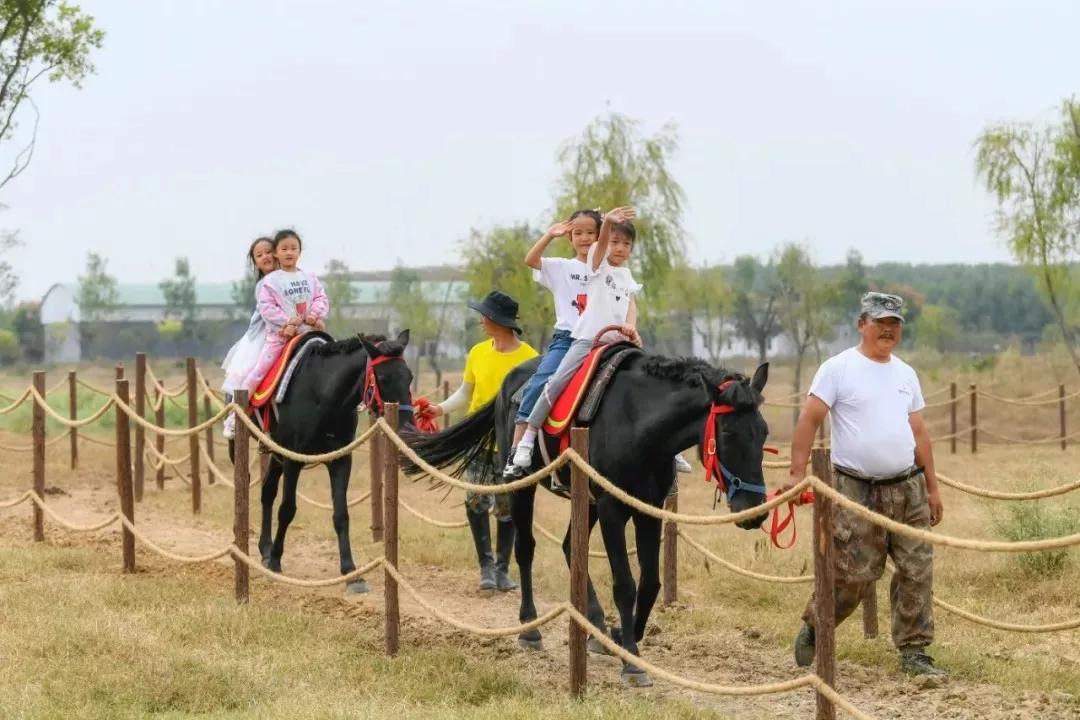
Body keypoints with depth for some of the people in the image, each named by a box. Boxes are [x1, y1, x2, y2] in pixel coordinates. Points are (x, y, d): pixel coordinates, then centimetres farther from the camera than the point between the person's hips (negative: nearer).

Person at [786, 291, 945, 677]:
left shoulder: (906, 374, 13)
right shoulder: (838, 369, -5)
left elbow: (919, 433, 17)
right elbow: (809, 420, -9)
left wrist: (932, 487, 15)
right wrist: (797, 474, -18)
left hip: (908, 488, 6)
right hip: (856, 490, -5)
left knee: (917, 571, 3)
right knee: (853, 574, -4)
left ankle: (913, 651, 11)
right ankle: (812, 631, 19)